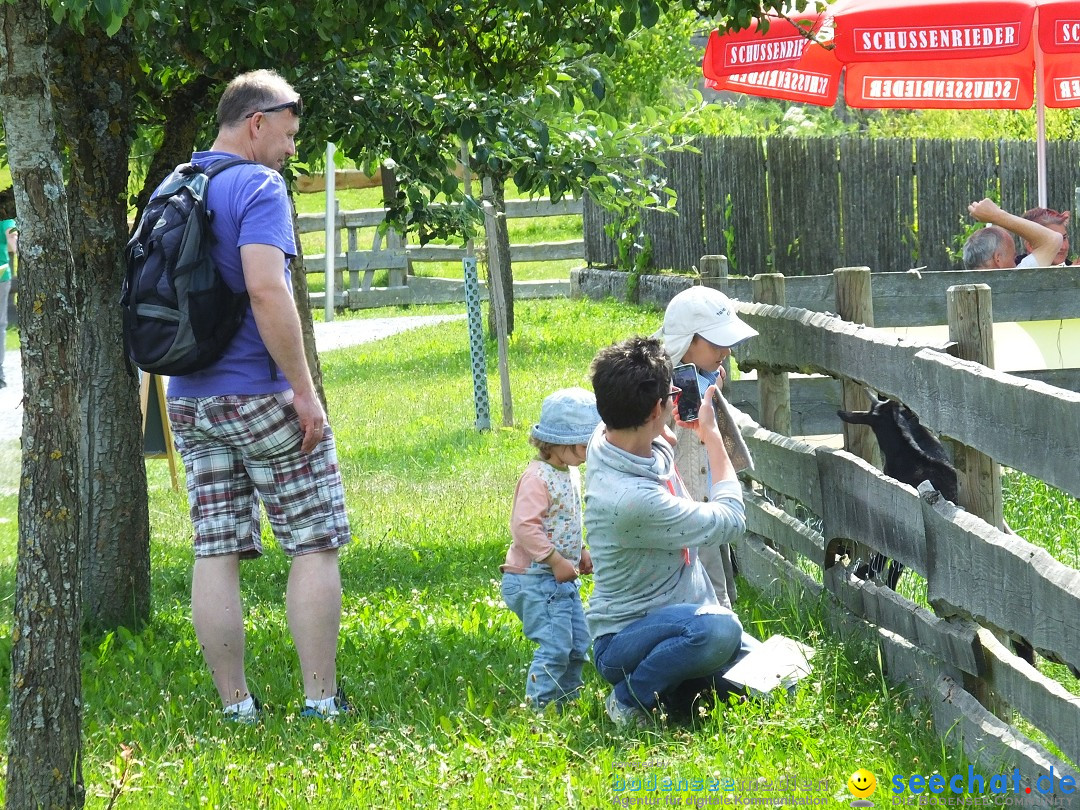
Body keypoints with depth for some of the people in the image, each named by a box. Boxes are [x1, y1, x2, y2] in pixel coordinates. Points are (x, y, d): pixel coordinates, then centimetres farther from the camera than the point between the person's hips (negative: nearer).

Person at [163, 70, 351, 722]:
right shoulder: (257, 186, -12)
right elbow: (267, 289, -24)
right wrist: (305, 390, -20)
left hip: (189, 400, 7)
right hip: (260, 397, -7)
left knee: (216, 554, 6)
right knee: (315, 546, 1)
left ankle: (236, 706, 7)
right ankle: (320, 700, 0)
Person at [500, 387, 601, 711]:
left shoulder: (570, 473, 12)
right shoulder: (538, 478, -20)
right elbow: (524, 526, -27)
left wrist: (580, 552, 14)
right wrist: (556, 560, -25)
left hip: (563, 579, 10)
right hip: (536, 579, -10)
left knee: (578, 645, 13)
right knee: (555, 645, -14)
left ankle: (566, 702, 24)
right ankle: (539, 706, -8)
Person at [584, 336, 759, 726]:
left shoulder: (606, 440, -3)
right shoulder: (631, 498, -32)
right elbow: (730, 519, -16)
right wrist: (710, 432, -7)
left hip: (678, 622, 9)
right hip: (622, 643, -9)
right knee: (718, 630, -38)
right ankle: (630, 701, -13)